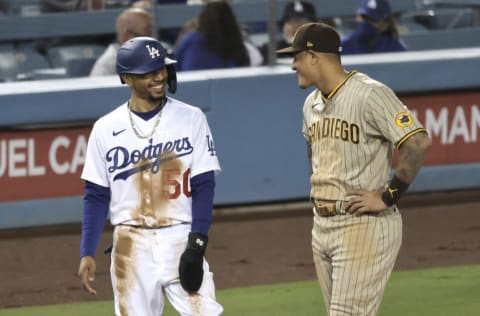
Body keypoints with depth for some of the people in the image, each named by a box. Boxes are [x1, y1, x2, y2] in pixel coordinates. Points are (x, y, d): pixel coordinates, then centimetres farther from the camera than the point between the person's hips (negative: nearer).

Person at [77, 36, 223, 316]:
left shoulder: (190, 119, 1)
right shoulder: (106, 129, 5)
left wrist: (197, 243, -12)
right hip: (130, 246, 1)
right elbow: (96, 196, 8)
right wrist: (87, 253, 0)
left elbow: (204, 186, -1)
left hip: (179, 239, -1)